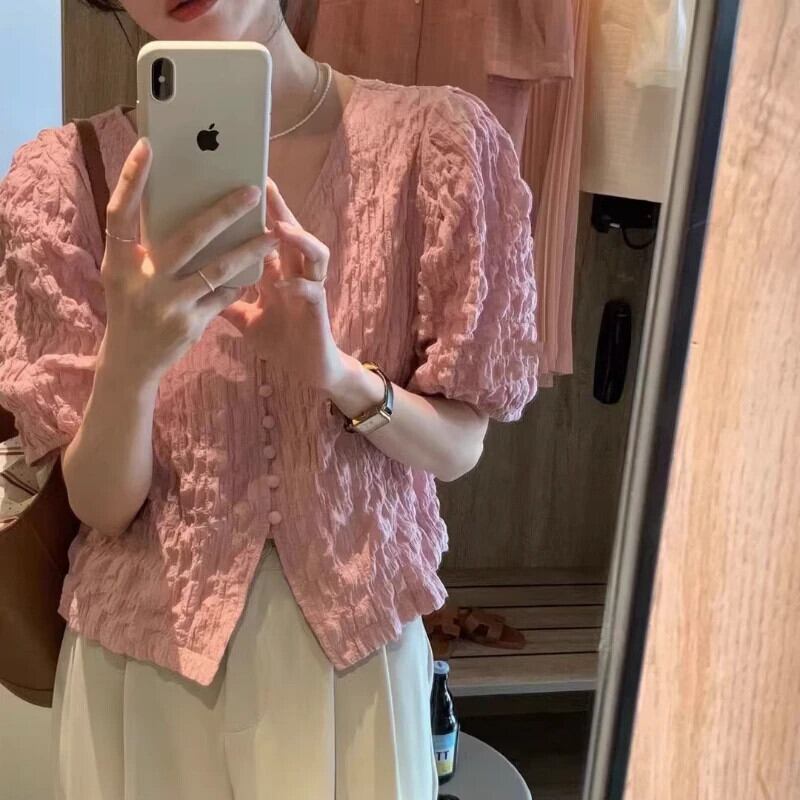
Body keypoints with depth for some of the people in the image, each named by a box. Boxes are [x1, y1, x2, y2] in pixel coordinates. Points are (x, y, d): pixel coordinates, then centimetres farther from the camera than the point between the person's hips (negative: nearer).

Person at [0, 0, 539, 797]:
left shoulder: (434, 138, -11)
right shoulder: (66, 174, -10)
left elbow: (459, 446, -6)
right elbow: (100, 505, -10)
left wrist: (336, 371, -25)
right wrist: (129, 359, -29)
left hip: (355, 640, 0)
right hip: (146, 654, 1)